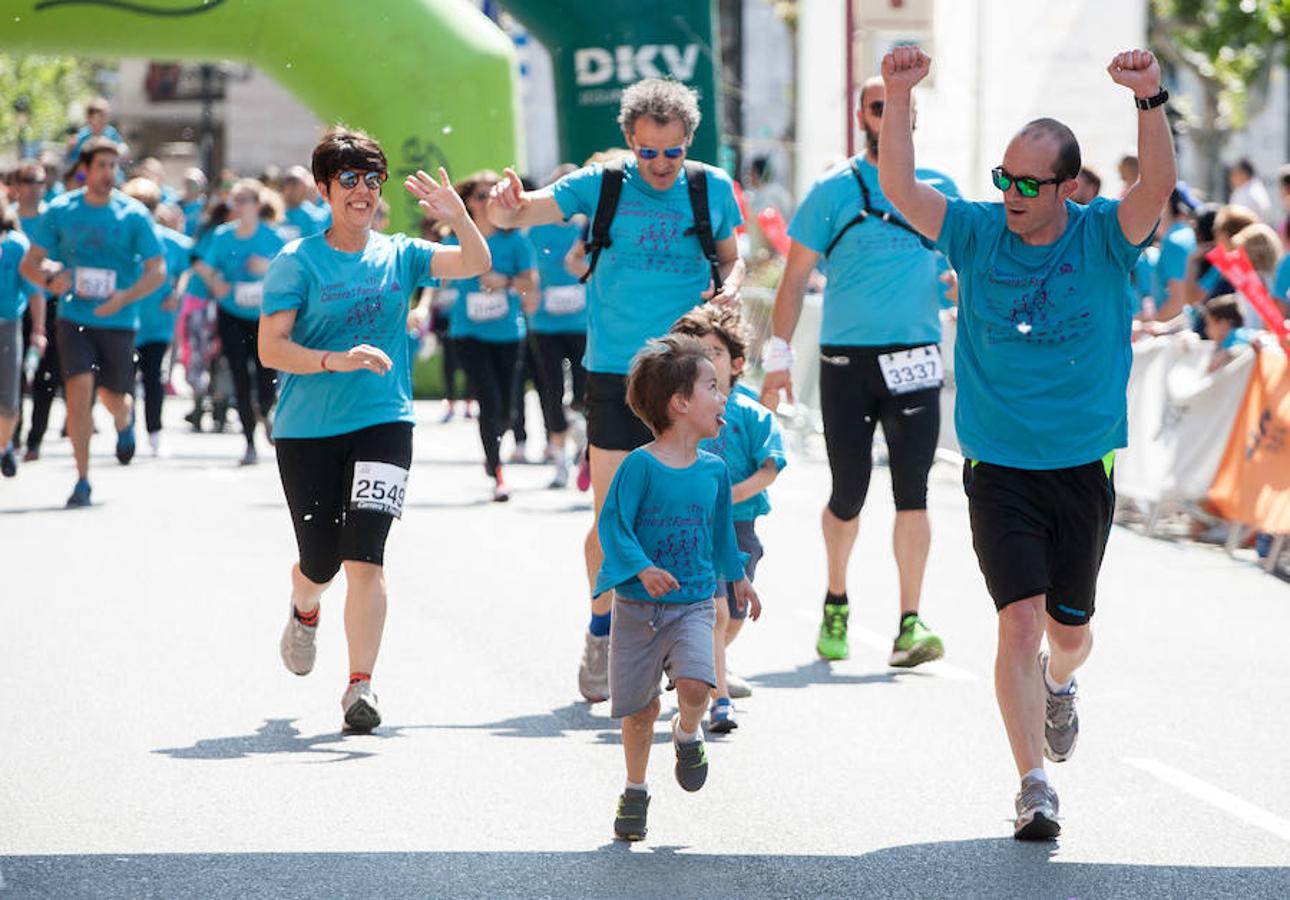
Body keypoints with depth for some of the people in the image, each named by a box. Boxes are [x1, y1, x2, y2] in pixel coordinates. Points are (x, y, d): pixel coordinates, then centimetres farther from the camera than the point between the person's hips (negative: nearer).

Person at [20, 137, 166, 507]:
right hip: (74, 317, 0)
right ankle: (82, 480, -7)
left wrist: (125, 297, -20)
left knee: (113, 399, 8)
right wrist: (49, 279, -18)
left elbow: (157, 271, -3)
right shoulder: (60, 211, 0)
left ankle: (125, 422, 48)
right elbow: (30, 263, 5)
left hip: (118, 320, 0)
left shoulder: (134, 215, -3)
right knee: (79, 389, -14)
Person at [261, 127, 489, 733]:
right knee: (320, 561, 8)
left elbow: (476, 264, -6)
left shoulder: (400, 256, 6)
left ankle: (361, 685, -11)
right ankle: (304, 613, 44)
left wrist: (458, 218, -25)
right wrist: (338, 360, -23)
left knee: (364, 555, -14)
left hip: (383, 422, 1)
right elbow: (270, 348, -9)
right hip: (308, 430, -1)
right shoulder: (297, 262, -2)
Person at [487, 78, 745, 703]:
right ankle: (601, 634, 17)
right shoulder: (601, 186, -1)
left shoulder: (713, 189, 3)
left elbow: (731, 257, 18)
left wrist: (730, 288, -4)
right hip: (615, 372, -1)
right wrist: (503, 209, -30)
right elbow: (515, 213, -6)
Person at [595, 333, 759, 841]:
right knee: (639, 707, 7)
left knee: (694, 683, -22)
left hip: (693, 604, 3)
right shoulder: (640, 466, -13)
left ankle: (687, 734, 12)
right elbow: (613, 525, -18)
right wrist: (643, 569, -33)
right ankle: (635, 791, 29)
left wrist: (737, 576, 30)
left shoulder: (713, 470, 3)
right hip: (638, 607, -2)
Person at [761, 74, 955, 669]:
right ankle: (836, 602, 28)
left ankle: (910, 625, -9)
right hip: (846, 361, -1)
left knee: (912, 490, -8)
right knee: (848, 494, 4)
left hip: (915, 361, 1)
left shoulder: (938, 189, 8)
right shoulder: (833, 191, 1)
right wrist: (778, 356, -5)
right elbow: (796, 277, 2)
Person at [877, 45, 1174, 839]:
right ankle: (1036, 786, -9)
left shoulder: (1103, 238, -7)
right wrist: (899, 100, -28)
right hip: (999, 469, -1)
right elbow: (900, 189, -15)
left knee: (1070, 629, 14)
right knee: (1020, 620, -12)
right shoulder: (978, 233, -3)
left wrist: (1151, 100, -41)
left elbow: (1157, 188, -25)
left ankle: (1058, 684, 50)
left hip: (1084, 469, 1)